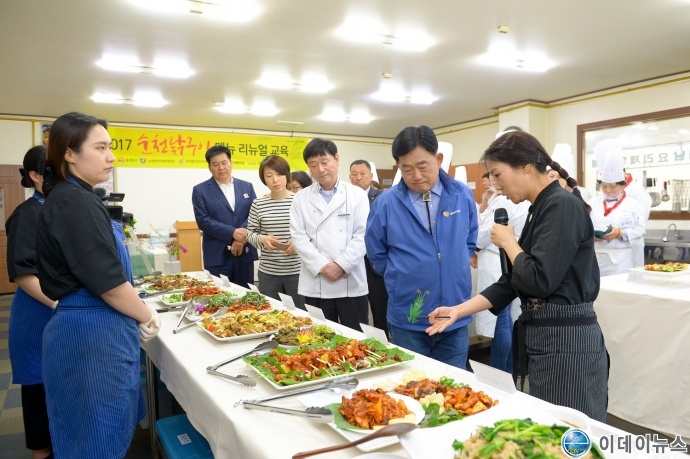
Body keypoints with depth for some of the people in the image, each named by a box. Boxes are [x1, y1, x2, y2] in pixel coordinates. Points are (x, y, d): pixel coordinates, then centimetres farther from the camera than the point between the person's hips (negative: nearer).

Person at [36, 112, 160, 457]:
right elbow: (106, 280, -23)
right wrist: (147, 317, -8)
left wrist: (138, 312, 12)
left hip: (88, 328, 10)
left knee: (104, 429, 21)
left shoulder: (69, 198, 11)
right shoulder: (74, 202, -19)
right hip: (92, 334, -10)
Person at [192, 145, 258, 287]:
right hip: (217, 256, -3)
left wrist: (241, 238, -14)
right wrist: (232, 233, -17)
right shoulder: (200, 190, 2)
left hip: (245, 253, 3)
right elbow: (203, 221, -7)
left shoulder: (247, 187, 11)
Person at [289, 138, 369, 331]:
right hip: (315, 285, 1)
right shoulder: (301, 198, 8)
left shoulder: (357, 195, 4)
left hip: (351, 283, -1)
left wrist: (341, 265, -12)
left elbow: (362, 235, -3)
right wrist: (322, 267, -11)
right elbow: (299, 237, 0)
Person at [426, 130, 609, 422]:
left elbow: (540, 280, -24)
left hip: (567, 342, -9)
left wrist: (507, 241, -7)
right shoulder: (540, 209, 12)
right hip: (541, 337, 9)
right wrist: (459, 310, 7)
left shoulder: (563, 206, -16)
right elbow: (515, 281, 12)